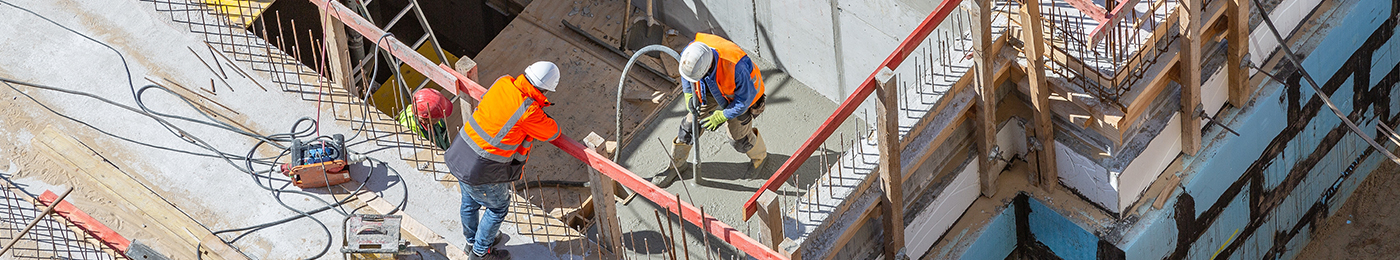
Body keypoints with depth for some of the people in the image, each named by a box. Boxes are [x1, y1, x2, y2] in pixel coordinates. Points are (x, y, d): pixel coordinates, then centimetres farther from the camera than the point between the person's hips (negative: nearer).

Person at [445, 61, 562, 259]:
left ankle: (472, 241, 55)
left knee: (470, 202, 30)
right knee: (498, 206, 21)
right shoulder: (529, 112, -26)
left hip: (459, 154, 7)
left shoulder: (504, 83, -8)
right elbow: (553, 133, -8)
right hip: (481, 172, -7)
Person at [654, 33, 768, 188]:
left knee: (739, 140, 8)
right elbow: (686, 70, -4)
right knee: (689, 127, 6)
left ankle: (759, 155, 43)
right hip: (712, 89, 4)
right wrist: (689, 95, -10)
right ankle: (675, 166, 30)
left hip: (741, 92, -4)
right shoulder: (691, 52, -33)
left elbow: (745, 99, -29)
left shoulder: (735, 67, -48)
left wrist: (721, 116, -22)